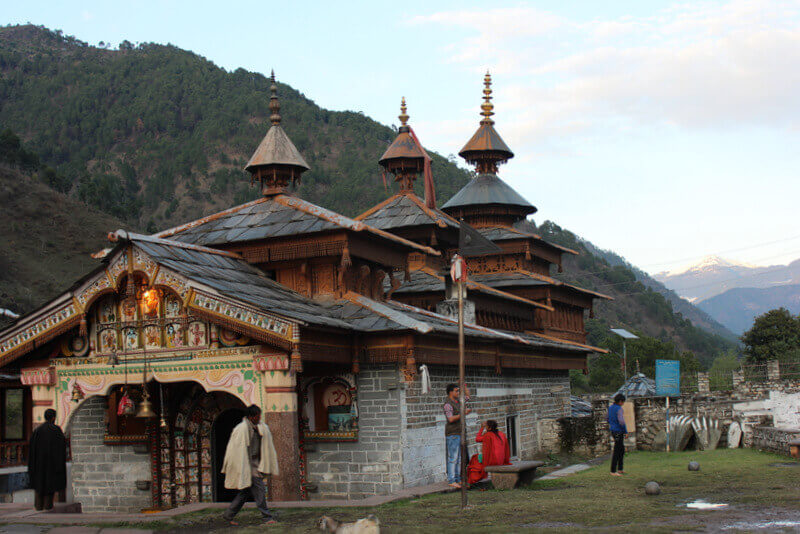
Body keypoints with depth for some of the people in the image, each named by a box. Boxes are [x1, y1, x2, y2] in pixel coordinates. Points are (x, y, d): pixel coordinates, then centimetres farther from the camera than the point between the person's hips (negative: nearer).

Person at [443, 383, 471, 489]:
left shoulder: (457, 401, 13)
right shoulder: (448, 404, -13)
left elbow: (467, 396, 30)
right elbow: (451, 419, -23)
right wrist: (463, 413, -23)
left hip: (459, 433, 9)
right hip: (452, 434, -9)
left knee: (459, 458, 11)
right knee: (453, 458, -8)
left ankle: (457, 479, 16)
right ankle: (451, 481, -5)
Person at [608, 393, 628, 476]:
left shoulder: (610, 408, 10)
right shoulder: (619, 409, -18)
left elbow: (609, 420, 19)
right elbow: (621, 421, -23)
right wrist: (626, 432, -14)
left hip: (613, 431, 9)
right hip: (619, 432, -9)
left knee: (622, 450, 18)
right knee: (617, 451, -4)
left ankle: (620, 469, 23)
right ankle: (613, 471, -1)